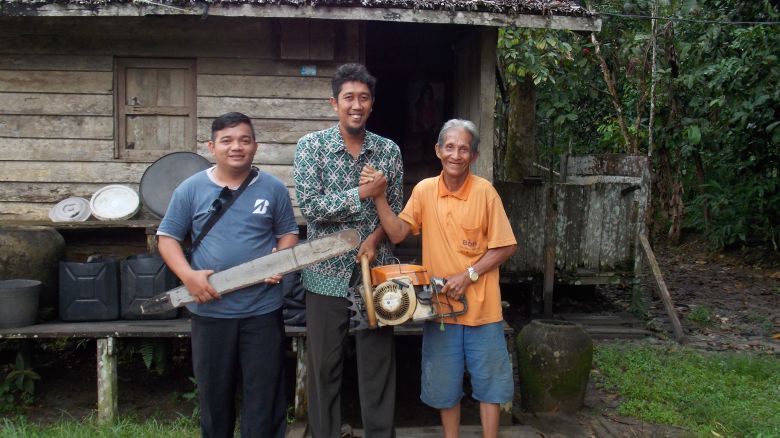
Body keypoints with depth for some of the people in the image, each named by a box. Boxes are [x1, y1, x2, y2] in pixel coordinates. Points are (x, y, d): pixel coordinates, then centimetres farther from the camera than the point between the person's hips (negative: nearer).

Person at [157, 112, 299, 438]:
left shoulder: (273, 189, 0)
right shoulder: (191, 189, -1)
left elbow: (288, 233, 9)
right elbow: (167, 238, 3)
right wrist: (188, 276, -13)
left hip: (263, 309, 0)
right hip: (210, 310, 1)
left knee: (264, 392, 8)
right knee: (213, 391, 16)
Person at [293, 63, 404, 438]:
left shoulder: (389, 150, 4)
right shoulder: (311, 146, -4)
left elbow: (395, 211, 6)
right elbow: (310, 207, -13)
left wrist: (375, 239, -13)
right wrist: (363, 192, -17)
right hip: (327, 271, -1)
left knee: (378, 362, 9)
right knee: (324, 364, 9)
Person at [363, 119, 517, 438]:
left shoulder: (484, 191, -9)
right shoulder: (424, 190, 0)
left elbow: (506, 246, -6)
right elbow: (397, 233, -6)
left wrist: (469, 274, -14)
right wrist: (379, 197, -17)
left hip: (481, 305, -2)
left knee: (488, 380, 10)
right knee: (444, 385, 15)